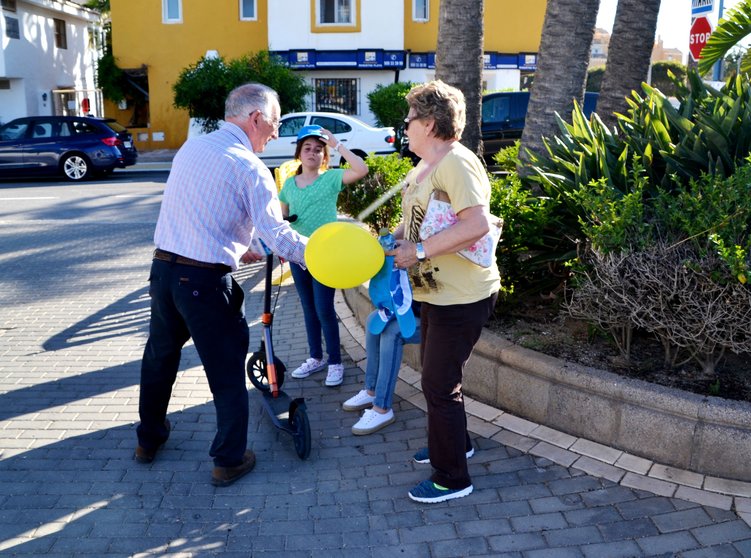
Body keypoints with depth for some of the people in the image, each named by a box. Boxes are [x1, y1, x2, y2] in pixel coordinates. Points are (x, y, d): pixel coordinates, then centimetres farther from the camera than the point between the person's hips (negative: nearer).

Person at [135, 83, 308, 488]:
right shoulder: (249, 168, -12)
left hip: (163, 268, 8)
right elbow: (278, 236, -16)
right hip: (206, 282, -7)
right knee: (227, 371, 8)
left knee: (160, 356, 24)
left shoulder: (190, 148, 10)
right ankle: (229, 460, 21)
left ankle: (148, 439, 43)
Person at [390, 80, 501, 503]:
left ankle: (452, 478, 17)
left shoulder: (457, 163, -21)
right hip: (437, 292, 11)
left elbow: (478, 224, -33)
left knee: (440, 385, -1)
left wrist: (419, 251, -29)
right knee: (436, 375, 23)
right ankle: (456, 443, 45)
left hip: (462, 297, -11)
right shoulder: (425, 167, 12)